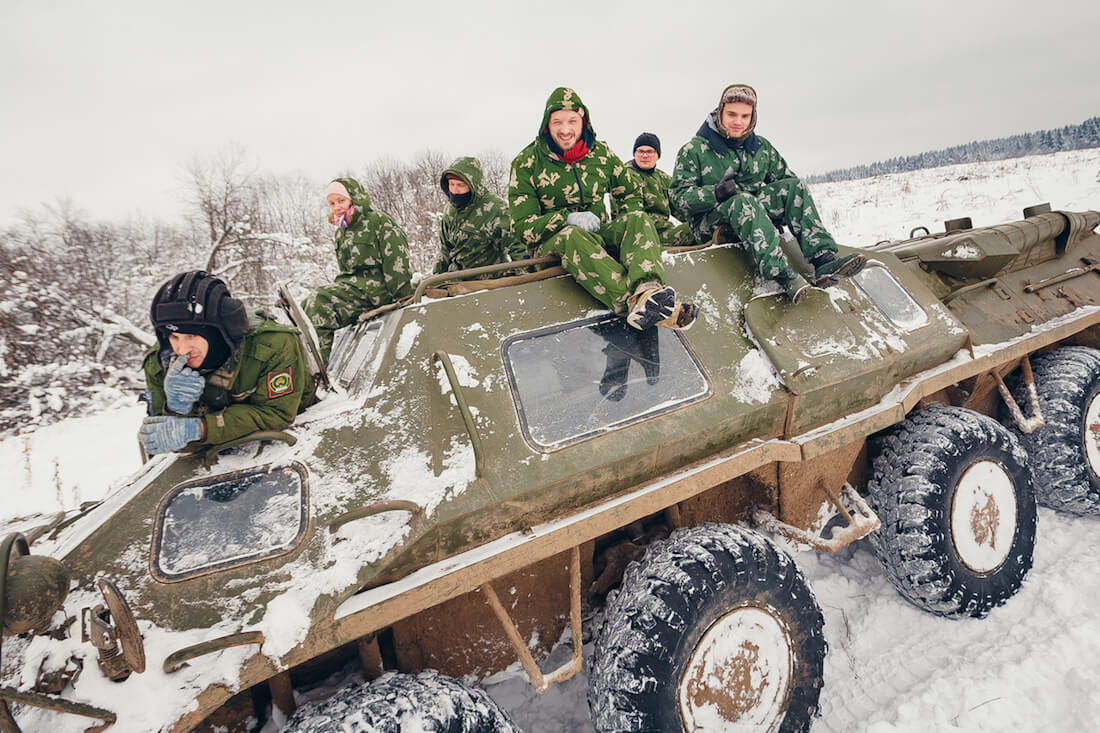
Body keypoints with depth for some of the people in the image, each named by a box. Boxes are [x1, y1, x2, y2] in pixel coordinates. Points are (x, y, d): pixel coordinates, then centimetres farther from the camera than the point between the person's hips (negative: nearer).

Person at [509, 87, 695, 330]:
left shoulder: (600, 153, 7)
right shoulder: (526, 163, -2)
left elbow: (631, 194, 19)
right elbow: (523, 227, -7)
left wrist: (626, 229, -2)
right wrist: (568, 218, -23)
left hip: (600, 236, 3)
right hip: (551, 243, -3)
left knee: (638, 218, -25)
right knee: (572, 236, -38)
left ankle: (646, 291, -56)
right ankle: (631, 300, -60)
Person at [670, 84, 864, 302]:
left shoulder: (762, 147, 14)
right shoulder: (694, 150, -2)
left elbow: (785, 178, 17)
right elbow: (678, 197, -10)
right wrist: (715, 193, -26)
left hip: (755, 212, 5)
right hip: (711, 224, -5)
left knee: (794, 186, -15)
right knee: (742, 201, -36)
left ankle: (824, 261, -29)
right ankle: (782, 275, -53)